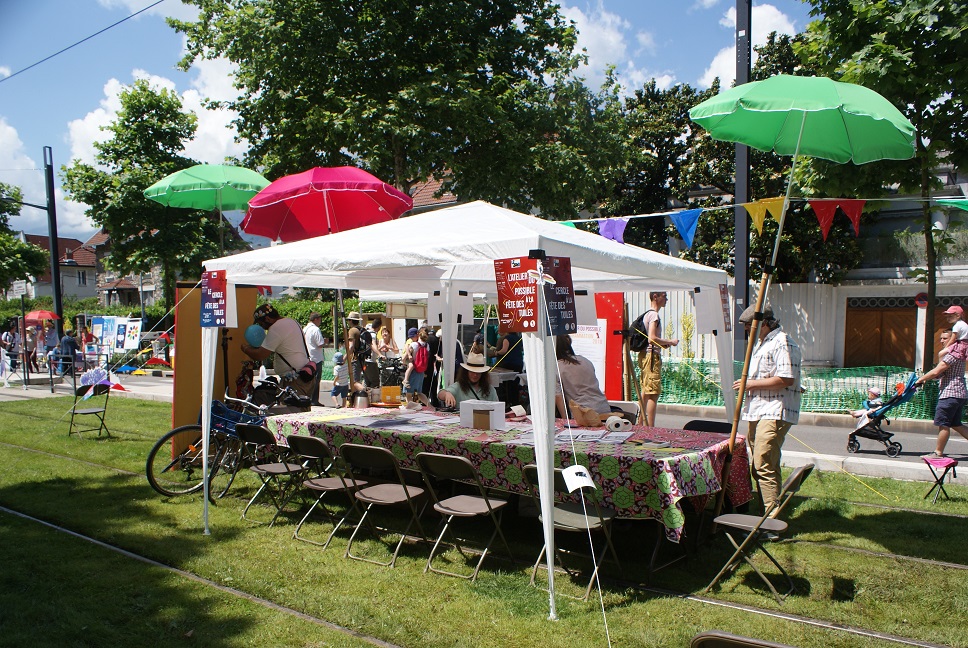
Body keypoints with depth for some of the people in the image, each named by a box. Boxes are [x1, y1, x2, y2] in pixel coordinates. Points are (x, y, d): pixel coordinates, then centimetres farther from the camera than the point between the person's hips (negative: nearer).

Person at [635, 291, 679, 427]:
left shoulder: (646, 314, 17)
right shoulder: (654, 315, -13)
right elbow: (652, 338, -23)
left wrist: (665, 343, 14)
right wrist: (670, 341, -11)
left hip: (644, 355, 11)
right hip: (652, 356, -11)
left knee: (644, 392, 15)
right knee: (653, 394, -11)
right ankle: (650, 428, -12)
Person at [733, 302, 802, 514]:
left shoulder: (782, 343, -12)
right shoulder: (760, 342, 21)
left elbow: (786, 379, -21)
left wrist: (752, 384, -15)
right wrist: (746, 385, 13)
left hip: (775, 413, -10)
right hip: (758, 411, 11)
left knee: (764, 465, -13)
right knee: (759, 466, 14)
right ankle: (766, 512, 23)